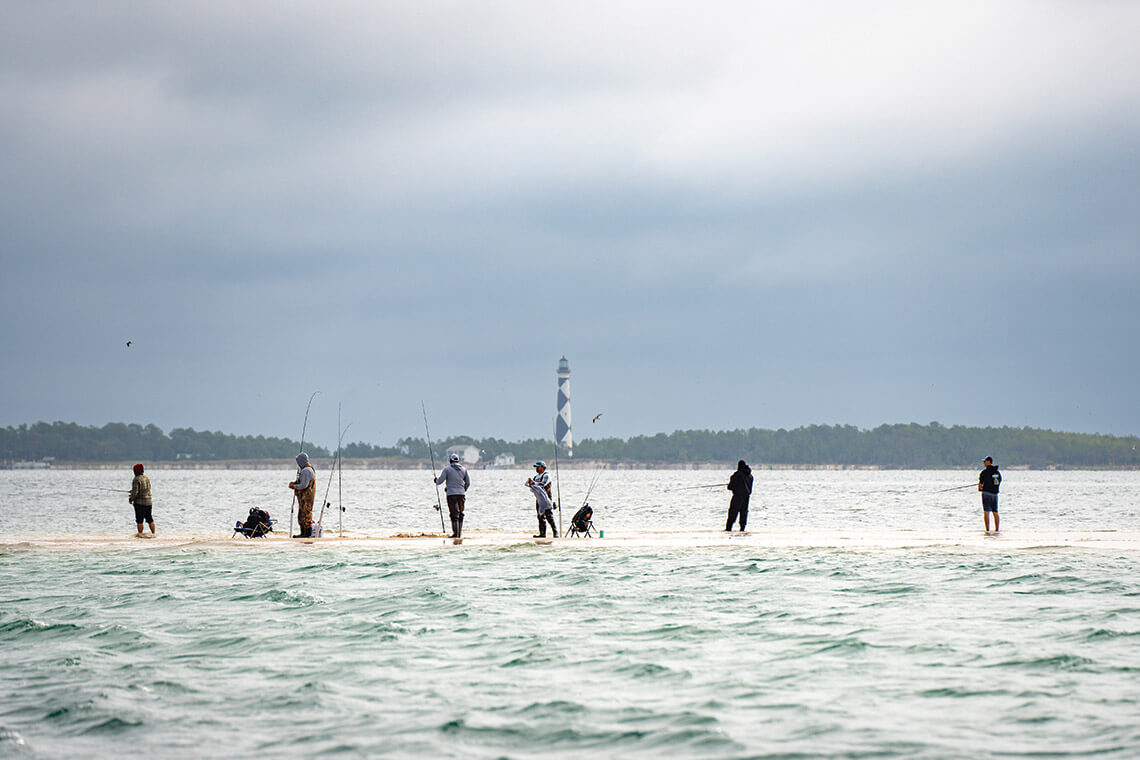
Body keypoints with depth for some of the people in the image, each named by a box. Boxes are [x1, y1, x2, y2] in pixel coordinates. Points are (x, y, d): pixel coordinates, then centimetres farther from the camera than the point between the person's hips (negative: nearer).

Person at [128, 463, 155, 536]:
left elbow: (135, 492, -20)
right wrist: (133, 491, 24)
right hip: (149, 502, 7)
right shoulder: (147, 478, 9)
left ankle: (140, 534, 0)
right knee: (150, 519, 12)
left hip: (140, 502, -7)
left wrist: (131, 499, -2)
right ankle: (153, 533, 13)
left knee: (139, 520, 0)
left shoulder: (136, 479, -14)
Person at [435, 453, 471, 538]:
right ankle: (460, 533, 14)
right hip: (461, 494, 4)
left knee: (454, 514, -7)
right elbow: (468, 483, 10)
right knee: (460, 514, 12)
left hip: (451, 494, -4)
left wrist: (436, 481, 14)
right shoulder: (463, 469, 10)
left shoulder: (447, 469, -2)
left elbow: (440, 480, -8)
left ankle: (455, 533, -13)